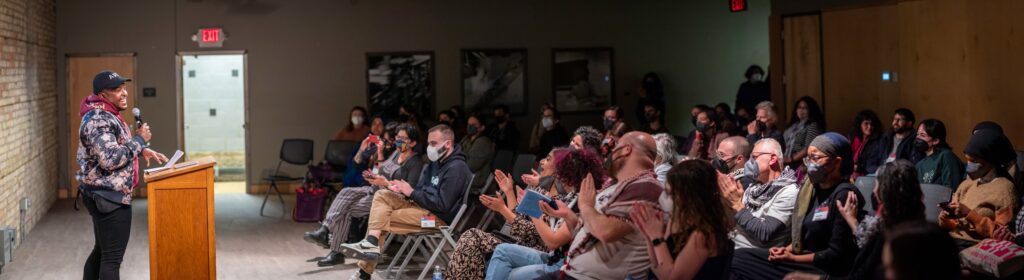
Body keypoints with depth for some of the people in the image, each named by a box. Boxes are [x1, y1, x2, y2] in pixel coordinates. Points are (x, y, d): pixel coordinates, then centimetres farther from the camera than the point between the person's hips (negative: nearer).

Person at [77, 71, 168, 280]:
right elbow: (110, 159, -28)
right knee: (112, 258, -8)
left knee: (101, 251, 19)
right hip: (109, 197, -11)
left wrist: (142, 150, 12)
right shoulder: (98, 120, -20)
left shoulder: (106, 115, 13)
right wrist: (139, 139, -19)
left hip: (105, 195, 11)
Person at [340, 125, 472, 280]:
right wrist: (403, 189, -8)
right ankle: (371, 243, -18)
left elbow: (443, 205, -22)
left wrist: (412, 193, -16)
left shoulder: (456, 169, -18)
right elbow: (423, 191, 13)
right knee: (382, 195, -3)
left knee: (382, 219, -14)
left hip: (439, 216, -10)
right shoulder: (437, 162, 13)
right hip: (423, 206, 10)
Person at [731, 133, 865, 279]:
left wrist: (793, 258, -14)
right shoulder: (811, 188, 13)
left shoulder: (844, 195, -14)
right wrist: (786, 250, 0)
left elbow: (837, 255, -17)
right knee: (740, 256, -7)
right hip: (805, 258, 9)